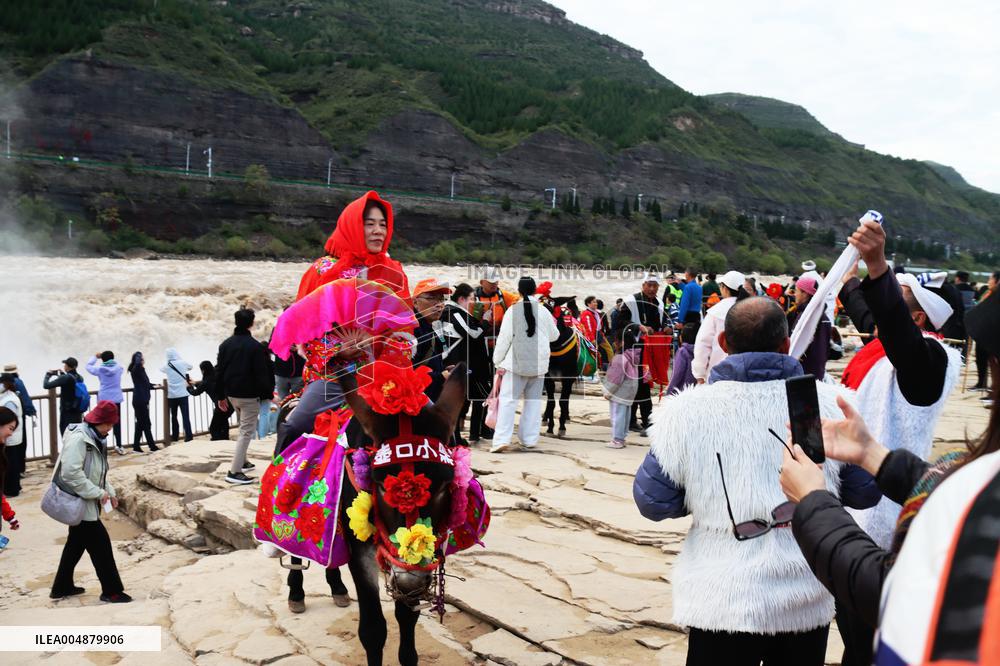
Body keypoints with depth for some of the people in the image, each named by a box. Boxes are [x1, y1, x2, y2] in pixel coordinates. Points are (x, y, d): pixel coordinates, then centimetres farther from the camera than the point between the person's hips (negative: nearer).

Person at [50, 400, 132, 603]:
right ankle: (111, 590, 5)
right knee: (101, 544, -4)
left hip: (84, 502, 10)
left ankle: (62, 587, 33)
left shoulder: (95, 438, 9)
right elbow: (71, 473, -28)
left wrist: (109, 491, 7)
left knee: (76, 543, 20)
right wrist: (98, 493, -24)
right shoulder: (78, 438, -22)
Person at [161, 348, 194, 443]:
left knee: (174, 416, 14)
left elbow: (161, 369, 23)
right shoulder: (183, 363, -2)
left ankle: (175, 436, 20)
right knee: (185, 416, -4)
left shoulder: (167, 366, 1)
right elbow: (190, 367, 18)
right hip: (182, 394, -2)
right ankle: (189, 436, -11)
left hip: (172, 395, 2)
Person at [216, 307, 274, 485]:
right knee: (247, 431, -4)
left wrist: (221, 395, 14)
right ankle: (235, 471, -9)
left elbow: (219, 371, 8)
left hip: (231, 393, 7)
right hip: (249, 396, -7)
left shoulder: (225, 344, 5)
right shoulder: (255, 346, -15)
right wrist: (268, 395, -5)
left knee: (243, 427, 25)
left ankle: (242, 461, 30)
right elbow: (262, 374, -15)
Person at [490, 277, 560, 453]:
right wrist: (553, 325, 36)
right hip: (538, 364, 3)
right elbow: (554, 336, 15)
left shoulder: (513, 310, -8)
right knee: (533, 401, 12)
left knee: (508, 399, -2)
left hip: (516, 363, -3)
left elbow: (504, 338, -7)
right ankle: (530, 439, 13)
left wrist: (498, 361, 1)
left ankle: (502, 439, -12)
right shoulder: (543, 311, 1)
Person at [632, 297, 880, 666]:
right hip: (807, 601, 2)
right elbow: (865, 493, 0)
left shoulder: (686, 411, -13)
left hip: (722, 601, -2)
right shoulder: (830, 403, -9)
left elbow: (653, 502, -6)